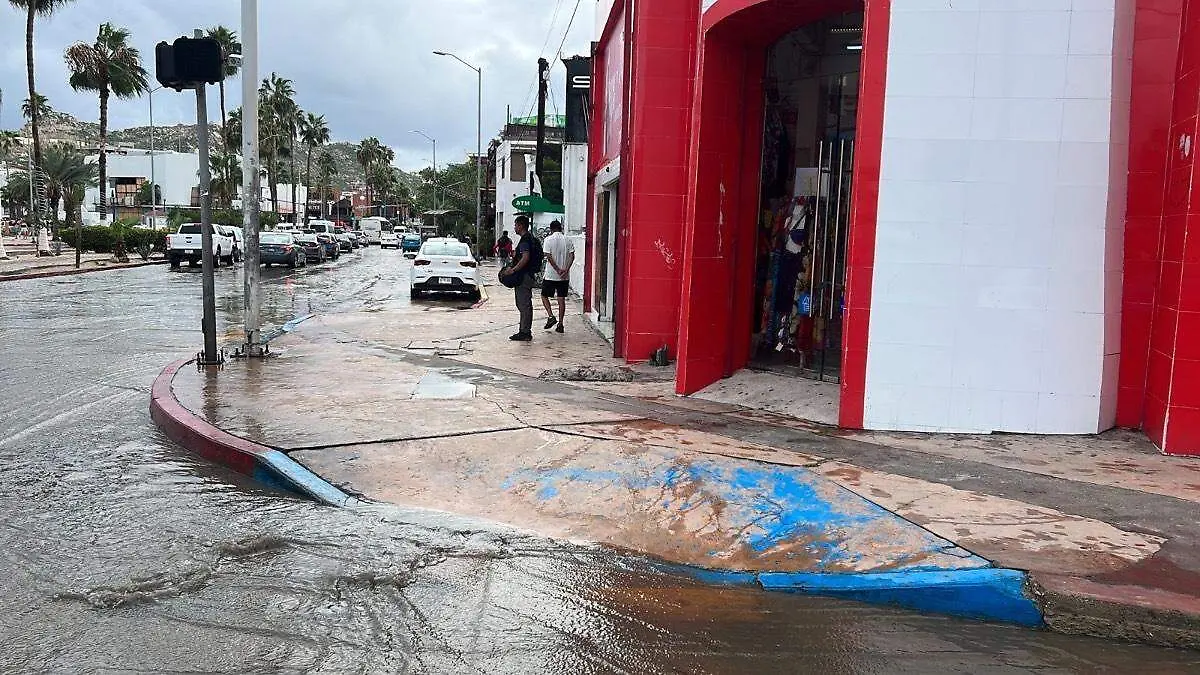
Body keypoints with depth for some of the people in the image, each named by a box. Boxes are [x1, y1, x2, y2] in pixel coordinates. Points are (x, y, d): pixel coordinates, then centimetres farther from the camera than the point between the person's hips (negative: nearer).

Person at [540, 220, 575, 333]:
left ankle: (551, 316, -4)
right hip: (565, 277, 3)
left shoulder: (548, 240, -5)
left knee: (544, 296, 13)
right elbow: (572, 256, -5)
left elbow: (549, 257, -13)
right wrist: (566, 270, -12)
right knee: (562, 299, 7)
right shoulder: (567, 240, 5)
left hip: (551, 275, -3)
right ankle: (560, 324, 7)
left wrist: (558, 270, -13)